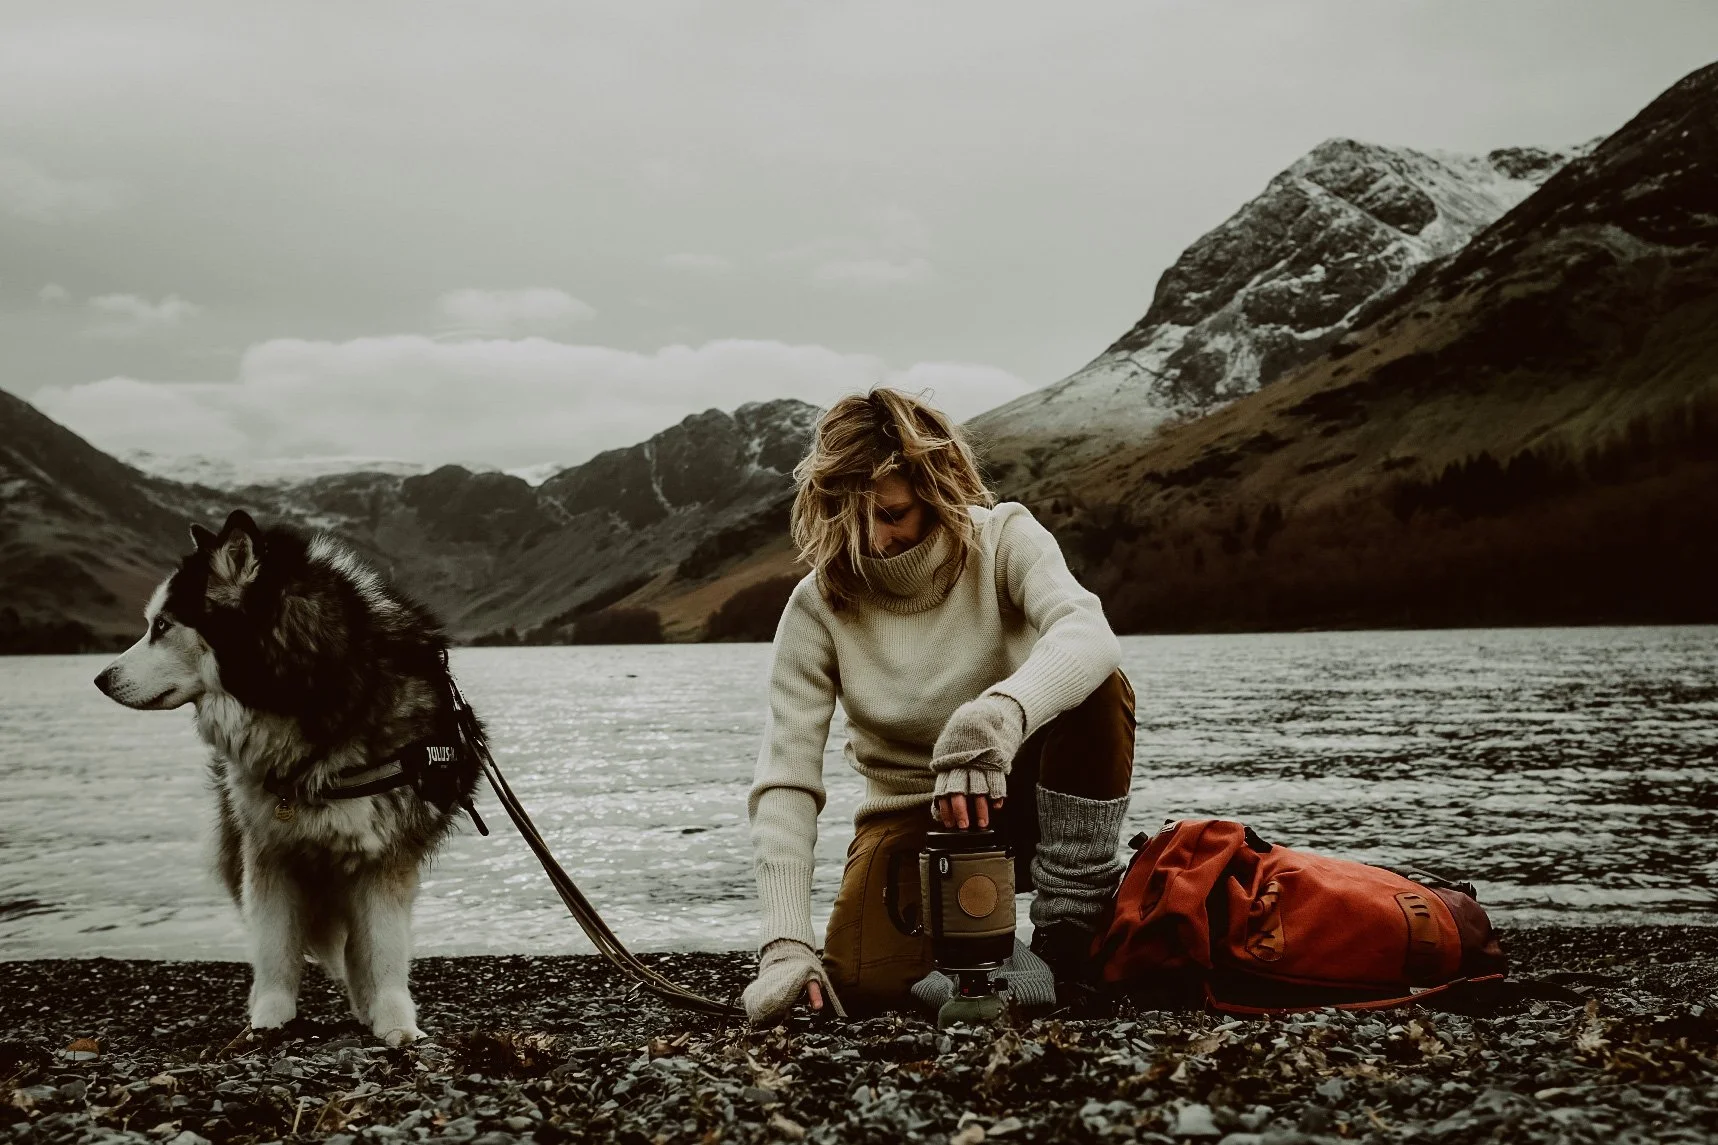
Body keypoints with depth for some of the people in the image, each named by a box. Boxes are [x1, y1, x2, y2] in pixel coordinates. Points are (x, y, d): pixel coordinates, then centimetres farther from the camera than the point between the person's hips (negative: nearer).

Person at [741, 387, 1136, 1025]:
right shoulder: (818, 606, -13)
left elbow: (1090, 635, -36)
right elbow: (785, 781, -18)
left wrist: (1002, 713, -59)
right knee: (864, 982, -29)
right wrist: (785, 945, -31)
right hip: (913, 815, 0)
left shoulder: (1003, 541, -14)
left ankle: (1070, 936, -18)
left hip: (1018, 800, 0)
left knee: (1098, 689, -31)